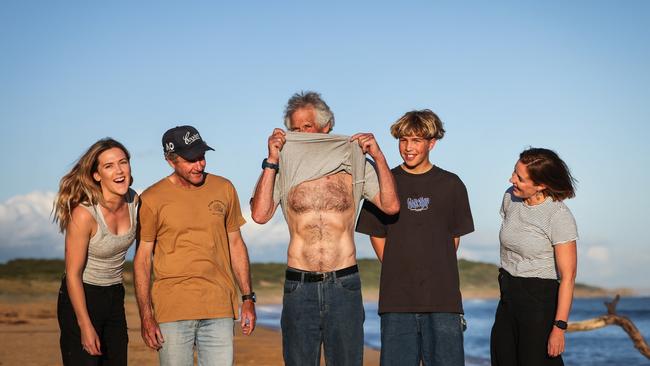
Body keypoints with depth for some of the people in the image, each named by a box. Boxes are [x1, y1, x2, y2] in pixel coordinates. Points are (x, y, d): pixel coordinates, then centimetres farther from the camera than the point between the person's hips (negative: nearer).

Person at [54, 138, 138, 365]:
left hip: (115, 297, 6)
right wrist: (85, 326, -16)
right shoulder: (83, 213, -24)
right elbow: (73, 274, -18)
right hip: (80, 298, -6)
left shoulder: (133, 200, -5)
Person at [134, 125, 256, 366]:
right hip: (172, 310, -2)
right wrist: (146, 316, -6)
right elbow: (142, 258, 0)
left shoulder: (224, 189, 9)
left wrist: (248, 298, 10)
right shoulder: (152, 199, -2)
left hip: (219, 309, 3)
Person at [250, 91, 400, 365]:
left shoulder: (354, 164, 6)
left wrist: (378, 157, -8)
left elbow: (390, 206, -1)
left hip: (344, 284, 0)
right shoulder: (284, 170, 3)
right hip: (299, 286, 0)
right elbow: (260, 215, -9)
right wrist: (272, 161, -12)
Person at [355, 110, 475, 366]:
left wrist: (438, 276, 6)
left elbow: (455, 236, 11)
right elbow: (376, 235, 11)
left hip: (443, 299, 0)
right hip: (396, 301, 0)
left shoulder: (450, 185, 6)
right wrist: (398, 272, 4)